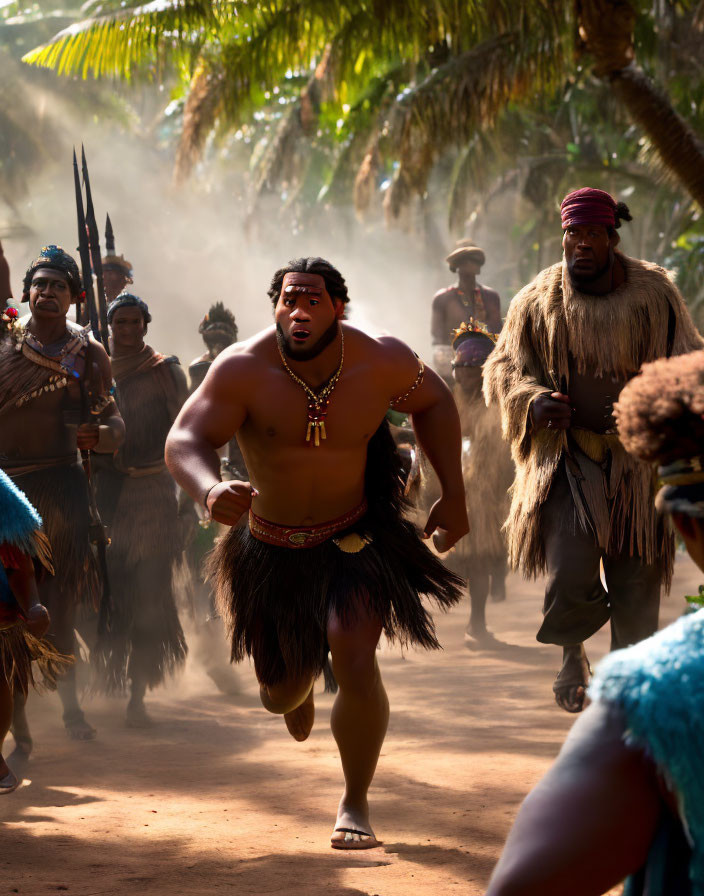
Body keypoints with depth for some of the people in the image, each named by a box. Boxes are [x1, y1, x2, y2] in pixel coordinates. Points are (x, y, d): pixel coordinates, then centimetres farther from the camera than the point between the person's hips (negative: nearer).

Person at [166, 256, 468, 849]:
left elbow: (433, 401, 4)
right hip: (273, 547, 1)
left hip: (356, 538, -1)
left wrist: (453, 494, -2)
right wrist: (210, 492, -53)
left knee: (355, 661, -21)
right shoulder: (243, 368, -23)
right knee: (279, 690, 14)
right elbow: (185, 440, -30)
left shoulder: (380, 361, -17)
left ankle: (355, 805, -1)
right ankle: (300, 684, 57)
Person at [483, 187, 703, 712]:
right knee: (571, 581, -14)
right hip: (566, 458, -1)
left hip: (636, 464, 1)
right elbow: (504, 369, 9)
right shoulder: (539, 300, 2)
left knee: (635, 585, 1)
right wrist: (536, 402, -12)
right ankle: (572, 654, 20)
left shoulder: (654, 295, 2)